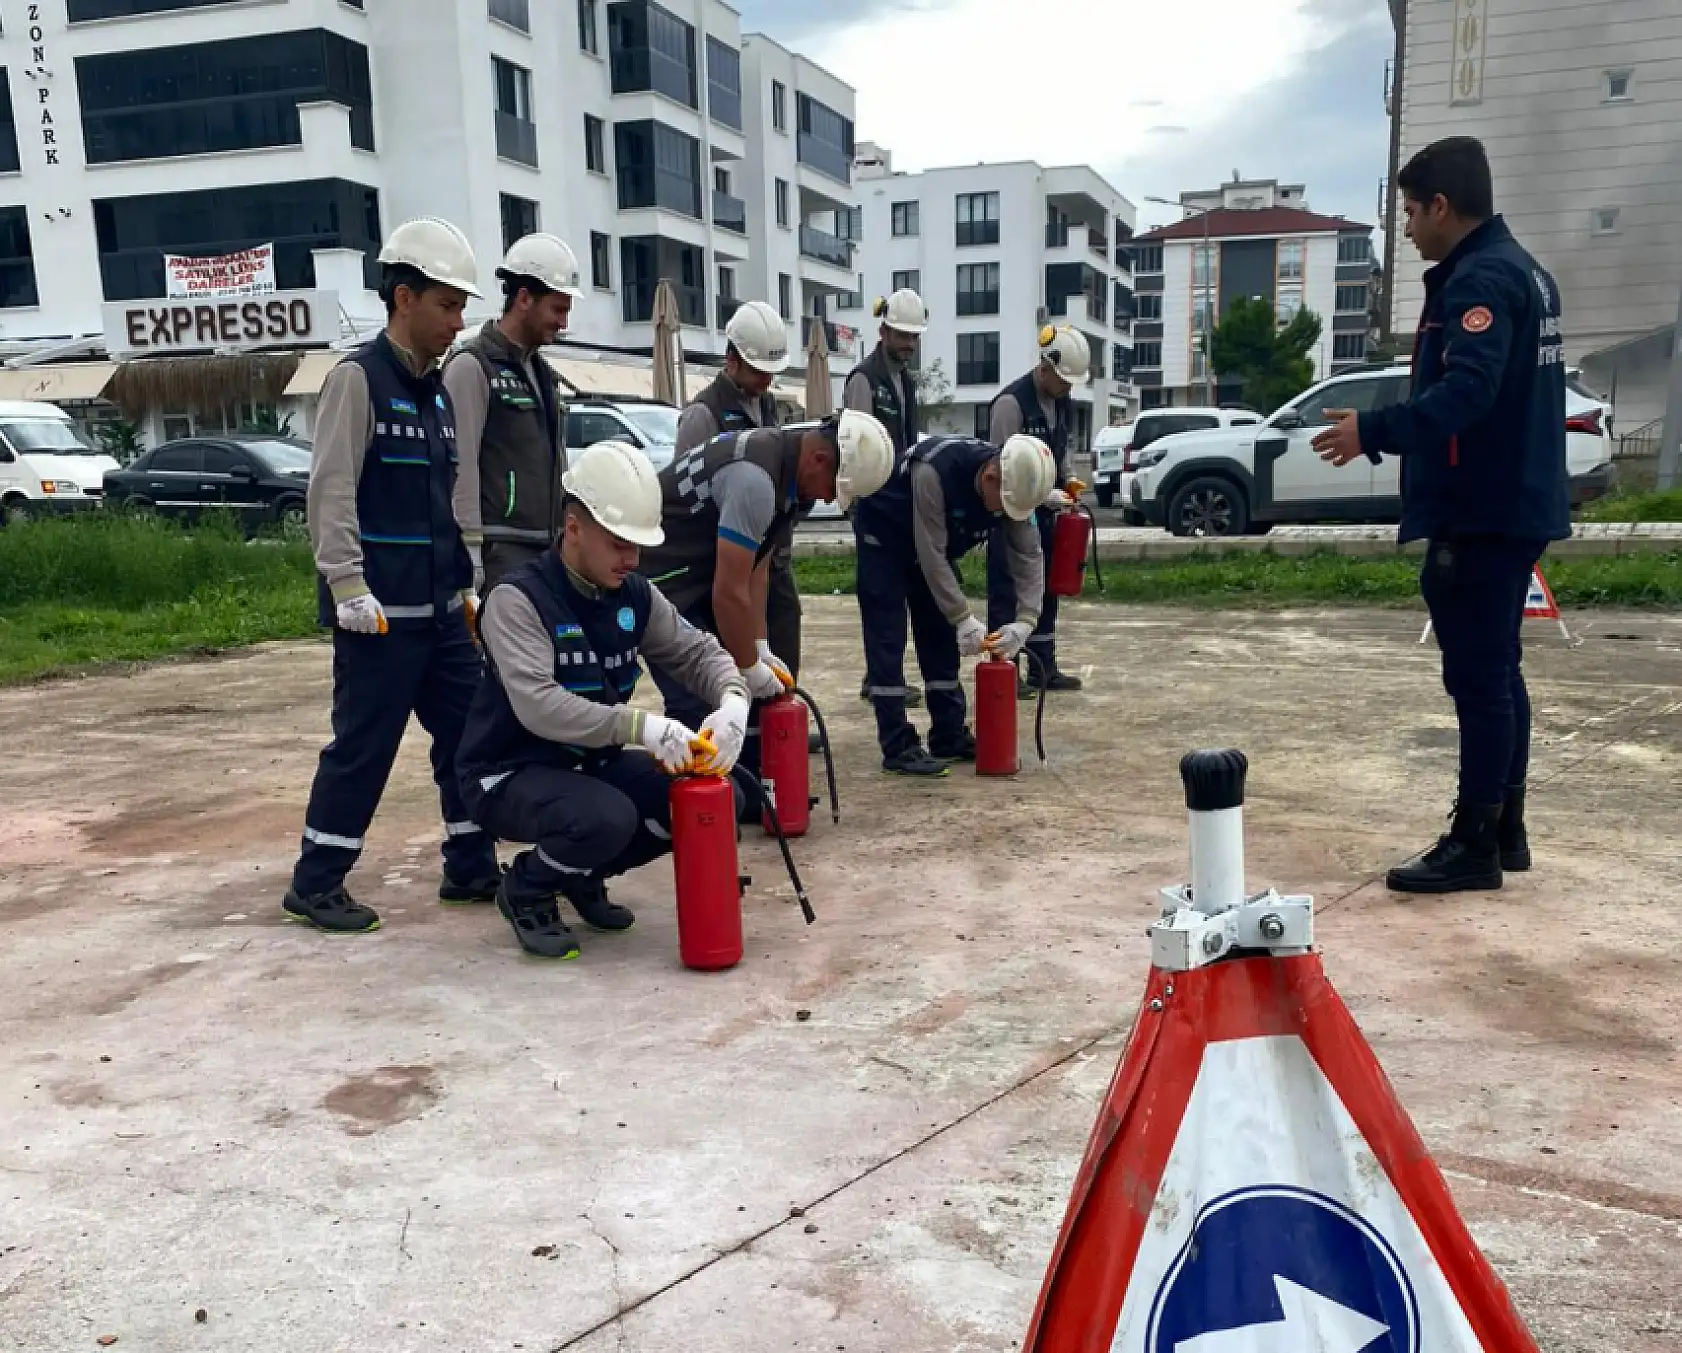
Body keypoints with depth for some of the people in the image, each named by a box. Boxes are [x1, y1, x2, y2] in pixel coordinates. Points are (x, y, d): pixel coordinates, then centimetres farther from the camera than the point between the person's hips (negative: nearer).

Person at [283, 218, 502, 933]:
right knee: (363, 746, -2)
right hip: (380, 612, -8)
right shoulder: (358, 378, -9)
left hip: (439, 606, 8)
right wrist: (349, 589, -19)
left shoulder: (436, 390, 16)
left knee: (469, 732, 8)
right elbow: (331, 493, -15)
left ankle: (471, 867, 20)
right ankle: (315, 885, 11)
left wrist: (466, 586, 18)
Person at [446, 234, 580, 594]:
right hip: (500, 551, -9)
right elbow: (461, 467, -15)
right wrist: (470, 552, -19)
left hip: (547, 547, 9)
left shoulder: (541, 371, 19)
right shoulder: (472, 365, -8)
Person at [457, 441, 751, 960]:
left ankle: (585, 874, 13)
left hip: (594, 763, 7)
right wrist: (642, 726, -44)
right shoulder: (517, 599, -22)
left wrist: (733, 701, -22)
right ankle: (525, 890, -1)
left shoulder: (634, 594, -1)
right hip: (511, 773, -7)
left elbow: (696, 653, 2)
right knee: (606, 818, -35)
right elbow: (538, 705, -34)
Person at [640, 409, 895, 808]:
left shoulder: (784, 463, 2)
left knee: (738, 690, 11)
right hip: (657, 578, -10)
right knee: (696, 703, -14)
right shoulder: (756, 477, -29)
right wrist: (749, 667, -14)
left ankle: (748, 796, 21)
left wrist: (760, 649, 2)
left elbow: (755, 568, 5)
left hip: (697, 576, 10)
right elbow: (729, 592, -26)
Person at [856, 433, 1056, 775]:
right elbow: (932, 557, -34)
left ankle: (950, 736, 14)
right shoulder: (935, 471, -39)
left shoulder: (1014, 487, -20)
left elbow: (1029, 556, -16)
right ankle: (898, 748, -10)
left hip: (936, 543, 7)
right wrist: (964, 619, -31)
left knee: (941, 635, 6)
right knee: (888, 640, -10)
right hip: (884, 532, -6)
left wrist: (1025, 621, -28)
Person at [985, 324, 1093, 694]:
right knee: (1006, 592, -4)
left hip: (1043, 511, 8)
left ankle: (1043, 669, 20)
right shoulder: (1011, 402, -18)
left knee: (1045, 591, 12)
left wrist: (1066, 483, 1)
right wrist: (1044, 494, -22)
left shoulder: (1063, 402, 8)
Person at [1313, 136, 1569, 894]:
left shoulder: (1481, 279, -16)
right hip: (1512, 505, 11)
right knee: (1497, 672, 15)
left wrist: (1374, 430, -30)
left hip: (1481, 514, -11)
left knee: (1478, 678, -5)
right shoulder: (1521, 272, 18)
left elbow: (1466, 391, -30)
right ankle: (1503, 830, 23)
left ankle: (1474, 845, 2)